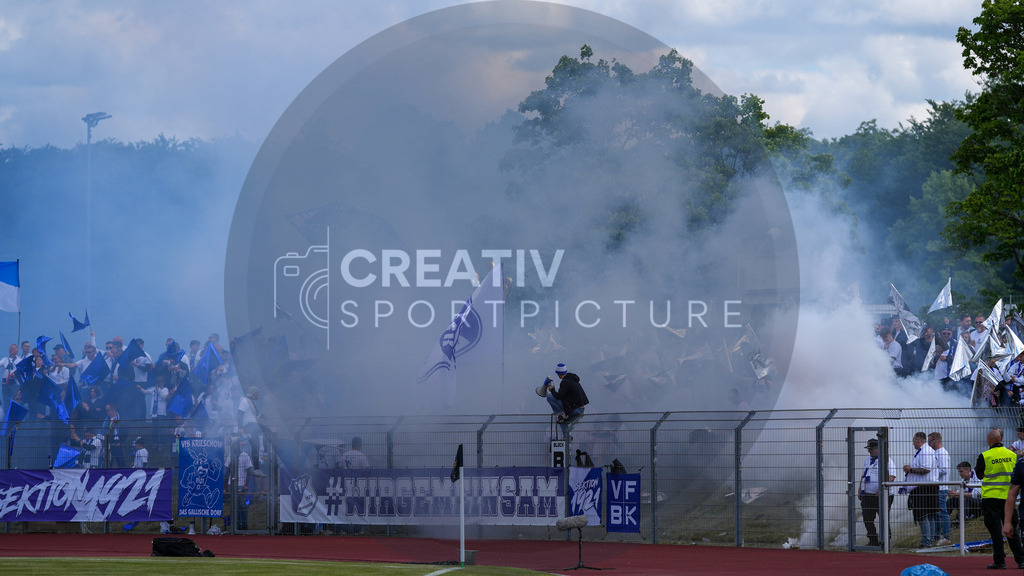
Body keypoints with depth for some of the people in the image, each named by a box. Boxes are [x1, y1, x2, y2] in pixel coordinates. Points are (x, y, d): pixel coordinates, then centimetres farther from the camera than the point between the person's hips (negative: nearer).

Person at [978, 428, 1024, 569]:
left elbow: (979, 474, 4)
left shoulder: (984, 456, -9)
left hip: (991, 496, -4)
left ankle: (999, 561, -3)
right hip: (1008, 497, 4)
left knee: (995, 530, 0)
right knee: (1012, 529, 11)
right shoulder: (1012, 455, 2)